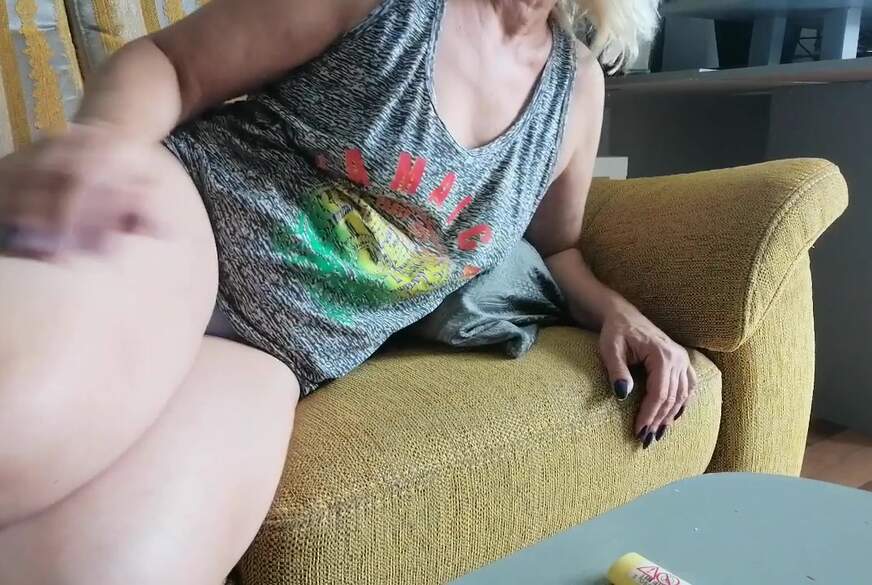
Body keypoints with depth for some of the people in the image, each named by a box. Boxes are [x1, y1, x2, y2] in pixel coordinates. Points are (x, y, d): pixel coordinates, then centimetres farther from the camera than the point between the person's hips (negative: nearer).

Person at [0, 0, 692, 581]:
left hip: (271, 353, 3)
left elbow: (555, 244, 27)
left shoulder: (578, 83, 14)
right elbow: (167, 63, 2)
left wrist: (618, 311, 6)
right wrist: (108, 134, -22)